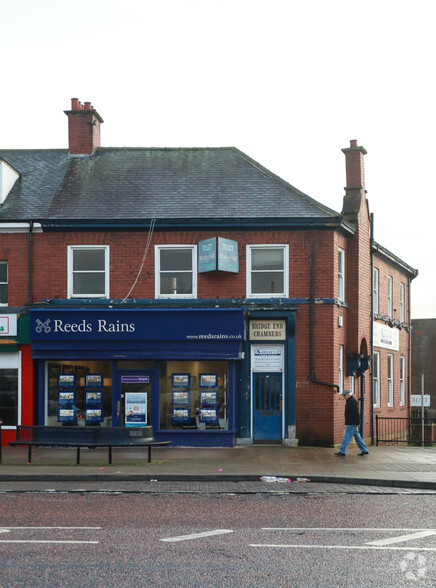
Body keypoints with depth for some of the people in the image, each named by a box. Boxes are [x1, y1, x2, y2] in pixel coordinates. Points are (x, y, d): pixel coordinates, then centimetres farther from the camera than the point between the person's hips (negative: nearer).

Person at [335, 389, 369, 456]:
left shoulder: (352, 401, -16)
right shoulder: (349, 401, 17)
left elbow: (356, 413, -22)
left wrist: (357, 422, -25)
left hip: (352, 423, -11)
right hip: (352, 423, 11)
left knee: (347, 437, -8)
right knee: (357, 437, 13)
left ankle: (342, 452, -7)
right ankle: (364, 450, 16)